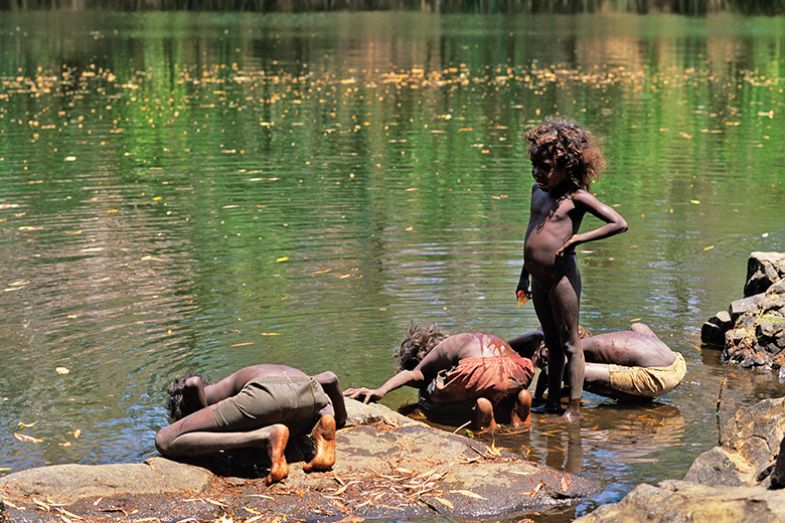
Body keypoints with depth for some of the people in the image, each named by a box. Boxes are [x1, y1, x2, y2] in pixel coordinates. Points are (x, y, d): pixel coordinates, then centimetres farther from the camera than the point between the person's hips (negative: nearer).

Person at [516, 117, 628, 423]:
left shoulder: (577, 197, -10)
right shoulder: (538, 190, 11)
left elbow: (620, 224, -14)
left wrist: (578, 239, -16)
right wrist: (525, 274, 22)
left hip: (561, 277, -7)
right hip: (539, 279, 7)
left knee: (570, 345, 0)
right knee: (552, 343, 16)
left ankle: (574, 409, 3)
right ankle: (552, 403, 24)